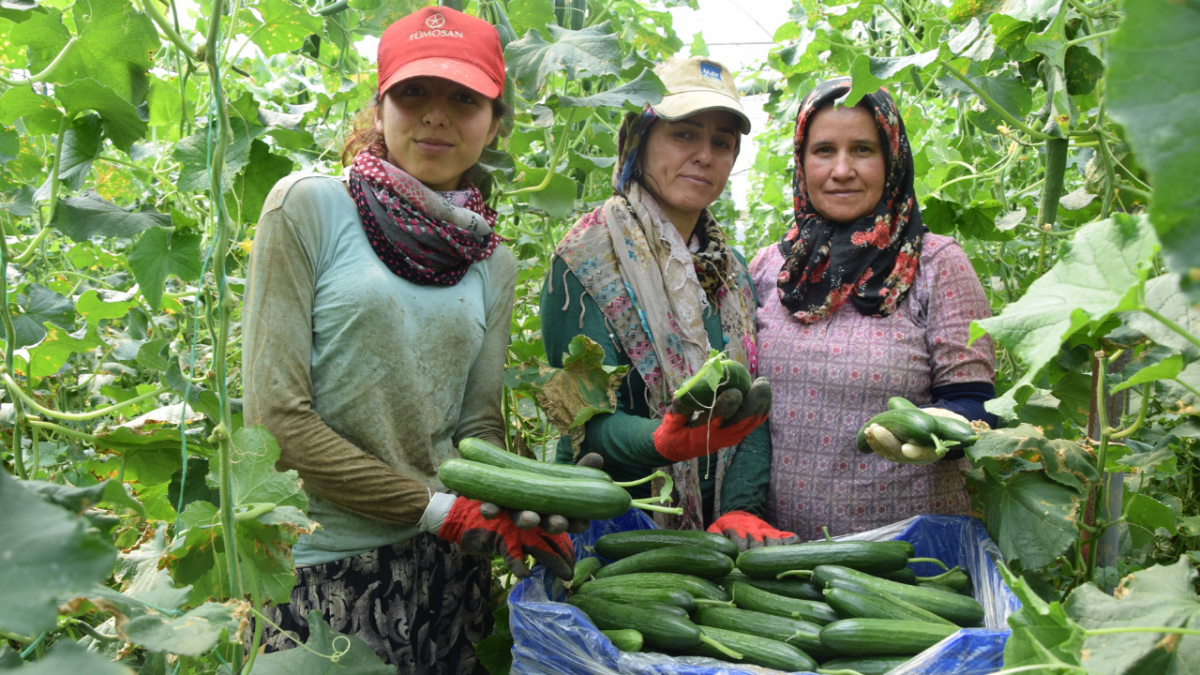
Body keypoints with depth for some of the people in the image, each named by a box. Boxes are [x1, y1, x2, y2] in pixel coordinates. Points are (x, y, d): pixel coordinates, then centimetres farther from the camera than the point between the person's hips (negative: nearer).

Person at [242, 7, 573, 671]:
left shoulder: (493, 263, 8)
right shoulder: (309, 206, -6)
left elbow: (479, 428, 6)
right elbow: (276, 416, -12)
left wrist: (508, 516, -16)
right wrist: (438, 510, -13)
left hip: (445, 568, 4)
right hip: (322, 566, -3)